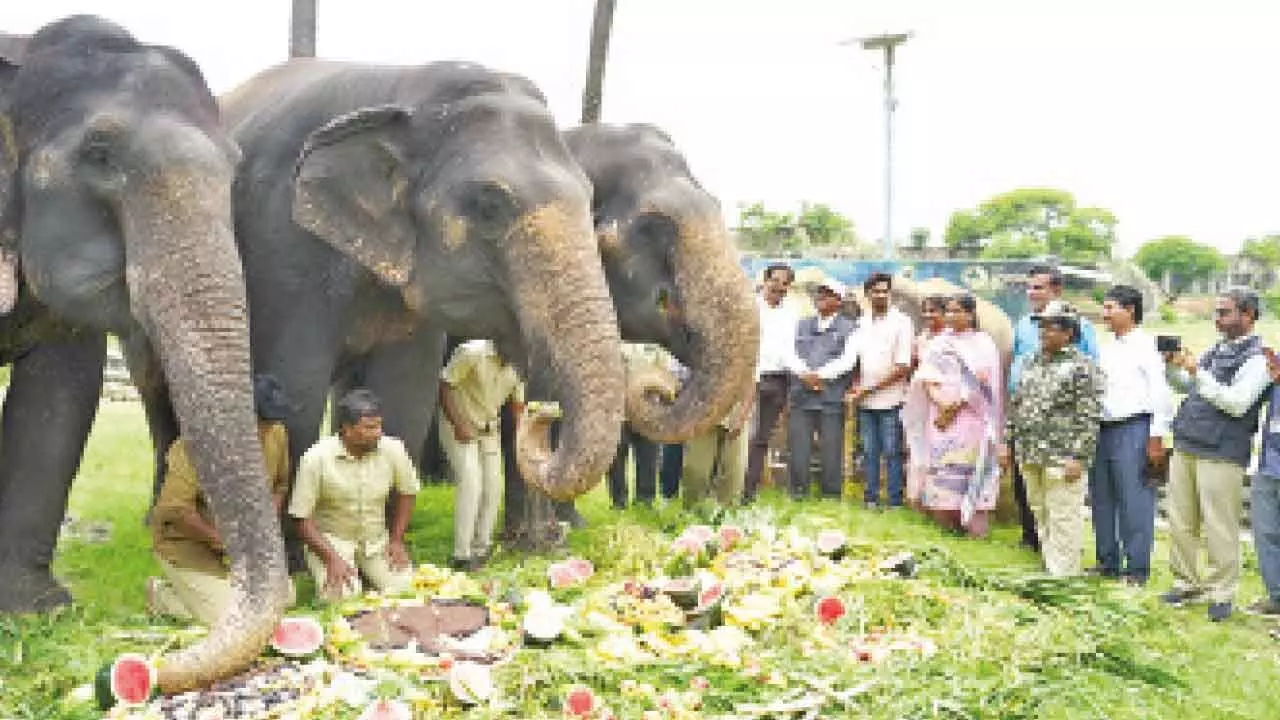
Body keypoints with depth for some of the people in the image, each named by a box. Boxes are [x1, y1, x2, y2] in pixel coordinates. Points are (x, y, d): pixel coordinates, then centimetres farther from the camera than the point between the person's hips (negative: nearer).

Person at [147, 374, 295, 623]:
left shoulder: (277, 434, -6)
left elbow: (280, 484, 11)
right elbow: (174, 509, -30)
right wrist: (222, 542, -23)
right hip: (188, 541, -7)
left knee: (284, 596, 0)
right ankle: (160, 593, 9)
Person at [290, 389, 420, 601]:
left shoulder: (392, 450, -12)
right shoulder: (316, 458, -19)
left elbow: (406, 492, 7)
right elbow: (302, 517, -13)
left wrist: (396, 540, 1)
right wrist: (331, 558, -22)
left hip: (377, 540, 3)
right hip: (331, 540, -3)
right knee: (342, 598, -25)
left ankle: (364, 572, 15)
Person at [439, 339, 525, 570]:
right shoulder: (471, 352, -24)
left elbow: (517, 405, 0)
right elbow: (444, 386, -19)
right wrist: (458, 425, -23)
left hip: (490, 429, 6)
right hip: (459, 425, -6)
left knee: (493, 487, 2)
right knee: (470, 482, -18)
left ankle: (481, 549, 17)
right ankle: (462, 555, -12)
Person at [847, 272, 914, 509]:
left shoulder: (901, 322, -6)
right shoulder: (862, 322, 10)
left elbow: (903, 367, -10)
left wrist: (870, 389, -12)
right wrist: (856, 387, 0)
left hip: (890, 400, -5)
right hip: (865, 401, 5)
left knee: (892, 453, 0)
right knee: (869, 452, 10)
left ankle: (895, 501, 7)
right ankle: (870, 498, 17)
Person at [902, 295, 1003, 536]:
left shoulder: (983, 344, 4)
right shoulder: (938, 343, 14)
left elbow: (981, 382, -7)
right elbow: (926, 376, 5)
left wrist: (955, 408, -13)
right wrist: (940, 403, -12)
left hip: (970, 418, -3)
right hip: (940, 415, 4)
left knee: (968, 467, -9)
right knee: (940, 466, -2)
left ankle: (974, 524, -7)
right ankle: (946, 522, 5)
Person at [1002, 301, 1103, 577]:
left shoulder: (1081, 367, -9)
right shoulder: (1031, 363, 15)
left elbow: (1090, 417, -13)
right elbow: (1016, 405, 20)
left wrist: (1079, 457, -17)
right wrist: (1008, 442, 16)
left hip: (1061, 459, -8)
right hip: (1029, 456, 8)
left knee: (1062, 520, -3)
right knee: (1040, 515, 16)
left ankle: (1064, 575, 5)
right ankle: (1049, 568, 28)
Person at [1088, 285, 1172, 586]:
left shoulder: (1146, 345, -6)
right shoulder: (1106, 349, 17)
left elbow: (1162, 394, -11)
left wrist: (1156, 437, -14)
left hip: (1133, 429, -8)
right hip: (1103, 429, 8)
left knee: (1135, 501, -3)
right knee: (1102, 499, 12)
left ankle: (1137, 568, 5)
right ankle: (1107, 562, 24)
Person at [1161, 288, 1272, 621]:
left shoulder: (1257, 358, -8)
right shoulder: (1215, 350, 16)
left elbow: (1237, 403, -18)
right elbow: (1187, 387, 24)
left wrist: (1197, 371, -20)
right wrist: (1172, 366, 6)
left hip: (1221, 455, -7)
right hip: (1185, 447, 7)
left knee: (1219, 528, -2)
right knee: (1180, 522, 11)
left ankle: (1222, 593, 10)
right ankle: (1186, 582, 23)